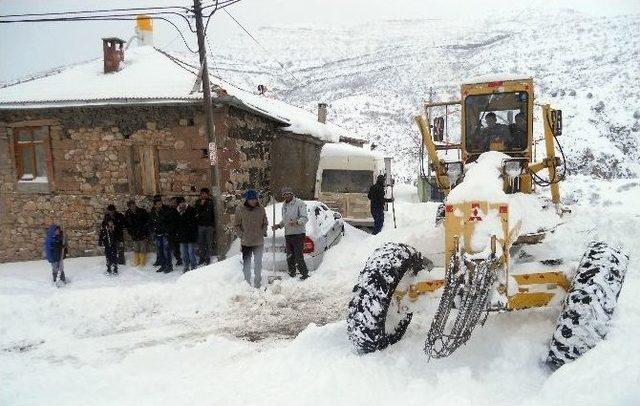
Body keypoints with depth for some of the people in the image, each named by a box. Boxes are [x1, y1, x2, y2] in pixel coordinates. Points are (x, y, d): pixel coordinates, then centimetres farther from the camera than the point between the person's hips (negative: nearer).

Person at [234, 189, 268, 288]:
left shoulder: (261, 209, 0)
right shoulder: (240, 209, -6)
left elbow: (265, 223, 13)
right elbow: (236, 225, 0)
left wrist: (263, 232, -3)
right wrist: (241, 235, -12)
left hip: (259, 242, 2)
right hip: (246, 243, -2)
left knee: (258, 264, 12)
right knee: (246, 264, 6)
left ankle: (257, 284, 24)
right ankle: (247, 283, 17)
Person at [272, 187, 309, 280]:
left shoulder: (299, 203, -8)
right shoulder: (284, 205, 16)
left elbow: (305, 218, -17)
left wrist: (297, 222, -35)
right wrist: (279, 225, 10)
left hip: (298, 234, -8)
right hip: (288, 234, 8)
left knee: (298, 256, -9)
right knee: (289, 257, 13)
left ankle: (305, 274, 4)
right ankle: (292, 273, 26)